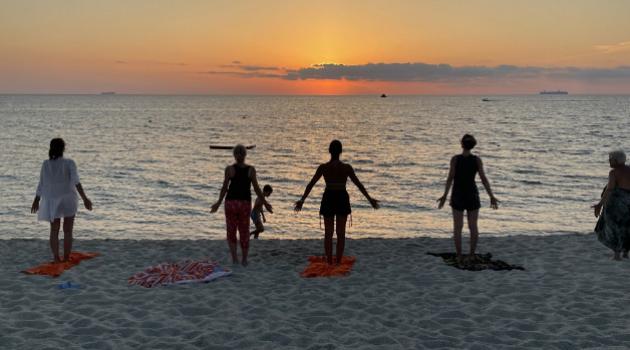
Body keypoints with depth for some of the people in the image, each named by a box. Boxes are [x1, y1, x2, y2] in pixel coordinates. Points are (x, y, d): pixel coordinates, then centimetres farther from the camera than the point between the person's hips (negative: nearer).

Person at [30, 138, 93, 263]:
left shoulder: (46, 164, -2)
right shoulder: (69, 163, -10)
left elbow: (41, 185, 2)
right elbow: (76, 181, -23)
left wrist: (36, 201, 15)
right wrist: (85, 199, -27)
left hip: (52, 201, 2)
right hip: (68, 199, -2)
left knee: (54, 230, 15)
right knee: (68, 231, 8)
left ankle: (56, 259, 13)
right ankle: (66, 259, 8)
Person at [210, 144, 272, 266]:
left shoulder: (229, 169, -6)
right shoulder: (251, 169, -3)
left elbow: (224, 187, -7)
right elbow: (256, 188, -4)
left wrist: (219, 203, 4)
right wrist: (265, 202, 6)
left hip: (231, 202, -1)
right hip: (245, 203, 1)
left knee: (231, 231, 14)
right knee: (244, 232, 14)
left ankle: (234, 257, -1)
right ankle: (244, 259, 18)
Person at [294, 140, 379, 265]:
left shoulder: (323, 167, -7)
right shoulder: (346, 167, -8)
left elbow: (310, 184, -5)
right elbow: (359, 184, -5)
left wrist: (302, 200, 1)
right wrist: (369, 199, 4)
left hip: (328, 200, 1)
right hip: (342, 200, 0)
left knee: (328, 233, 10)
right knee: (341, 233, 9)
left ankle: (329, 262, 11)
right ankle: (338, 262, 11)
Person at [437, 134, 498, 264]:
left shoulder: (455, 159, -9)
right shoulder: (477, 159, -6)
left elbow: (450, 178, -14)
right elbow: (484, 179, -9)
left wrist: (444, 196, -8)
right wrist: (492, 197, -4)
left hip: (458, 195, -1)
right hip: (472, 195, 1)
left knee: (457, 227, 7)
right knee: (473, 226, 12)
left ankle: (459, 256, 5)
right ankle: (472, 254, 11)